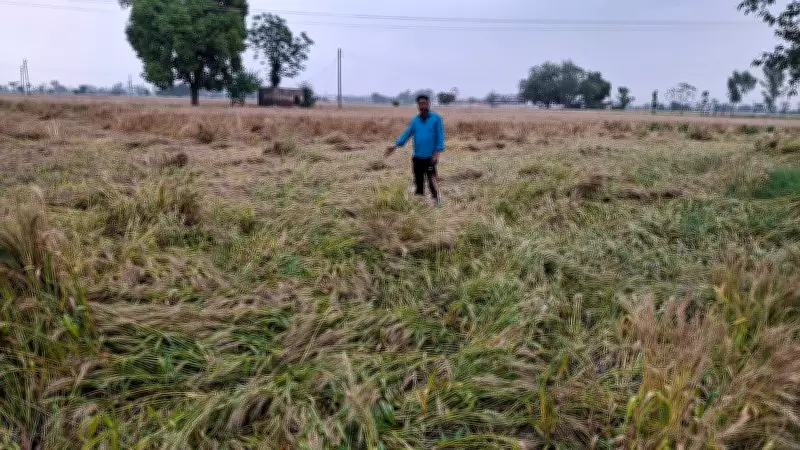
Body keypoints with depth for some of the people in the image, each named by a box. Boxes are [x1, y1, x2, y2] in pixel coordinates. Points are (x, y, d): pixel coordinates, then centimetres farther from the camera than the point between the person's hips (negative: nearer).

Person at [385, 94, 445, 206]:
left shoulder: (436, 118, -2)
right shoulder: (415, 120, 11)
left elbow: (440, 136, -6)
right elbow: (407, 134, 6)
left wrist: (437, 153, -15)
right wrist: (395, 146, -8)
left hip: (430, 158, -5)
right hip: (417, 157, 5)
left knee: (432, 182, -10)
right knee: (418, 182, 11)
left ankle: (437, 203, -1)